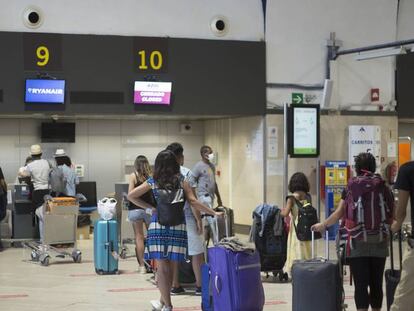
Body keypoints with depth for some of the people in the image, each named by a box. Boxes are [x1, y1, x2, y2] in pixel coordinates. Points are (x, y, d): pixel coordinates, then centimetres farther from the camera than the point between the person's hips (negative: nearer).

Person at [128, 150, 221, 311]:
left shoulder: (153, 182, 3)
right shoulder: (181, 180, 2)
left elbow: (131, 196, 3)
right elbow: (193, 202, -4)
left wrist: (150, 206, 8)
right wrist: (214, 213, 2)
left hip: (158, 224, -1)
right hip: (177, 225, 1)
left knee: (162, 267, 4)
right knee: (169, 266, 11)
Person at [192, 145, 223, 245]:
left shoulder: (212, 166, 17)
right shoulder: (199, 166, -9)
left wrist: (219, 198, 24)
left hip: (210, 197, 8)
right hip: (203, 196, -8)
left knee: (206, 222, 10)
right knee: (212, 220, -12)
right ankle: (217, 243, -11)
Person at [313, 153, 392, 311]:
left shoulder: (350, 188, 0)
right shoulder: (384, 188, 3)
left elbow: (339, 214, -4)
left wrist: (323, 225, 10)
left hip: (357, 244, -2)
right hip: (379, 243, 2)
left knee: (360, 284, -3)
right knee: (376, 283, 12)